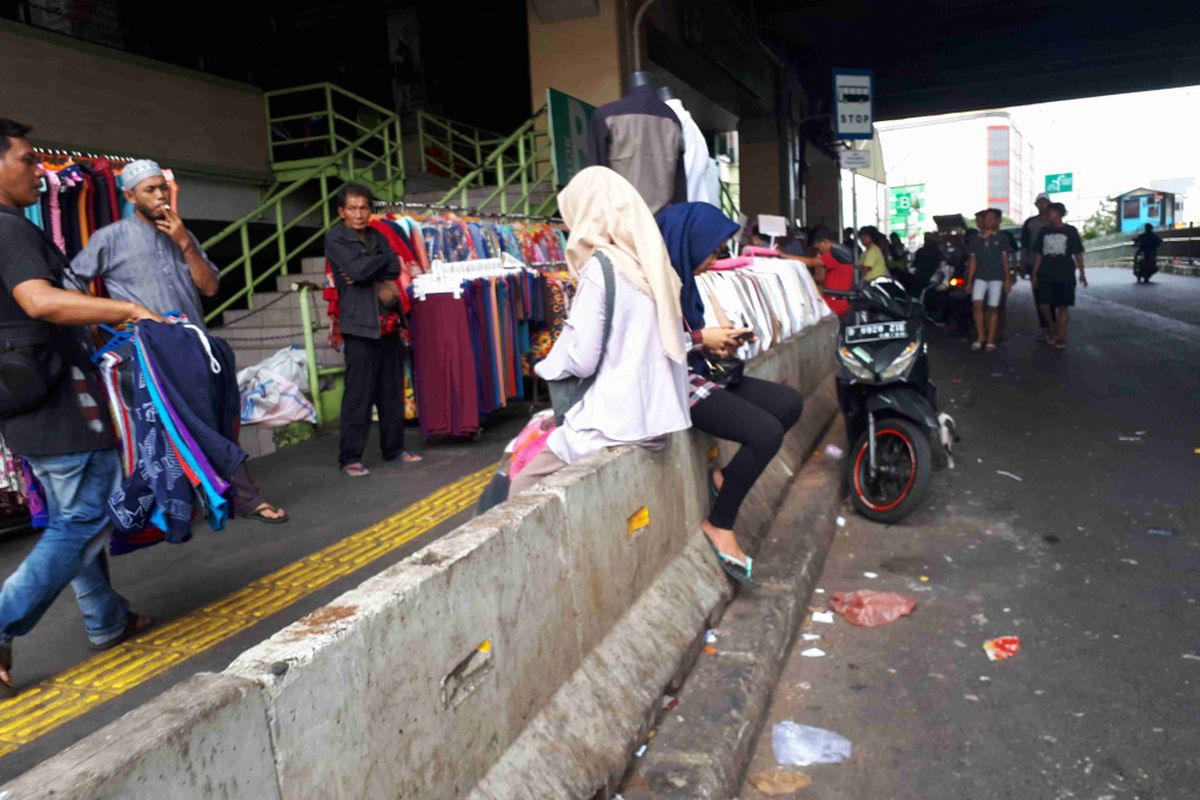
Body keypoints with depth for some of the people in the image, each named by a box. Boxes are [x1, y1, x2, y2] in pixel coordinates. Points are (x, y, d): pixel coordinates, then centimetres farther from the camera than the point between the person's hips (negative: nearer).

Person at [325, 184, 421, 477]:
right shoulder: (335, 238, 0)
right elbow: (356, 269, -16)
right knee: (358, 394, -6)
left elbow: (395, 268, 2)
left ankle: (394, 448, 21)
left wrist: (369, 272, -13)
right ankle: (350, 458, 0)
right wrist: (383, 259, -1)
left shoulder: (377, 236, 17)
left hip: (389, 324, 6)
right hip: (360, 325, -6)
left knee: (392, 391, 10)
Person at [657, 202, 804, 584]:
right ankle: (718, 524, -4)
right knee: (765, 432, -21)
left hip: (696, 372, 10)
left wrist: (716, 343, 0)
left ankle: (725, 476, 8)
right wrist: (702, 340, -15)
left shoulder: (679, 276, 11)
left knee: (789, 403, 4)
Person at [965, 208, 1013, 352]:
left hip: (996, 277, -1)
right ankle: (980, 337, -4)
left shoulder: (1001, 238, 4)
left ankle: (990, 341, 7)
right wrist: (969, 281, 5)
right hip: (980, 277, 1)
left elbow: (1005, 259, 4)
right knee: (977, 304, -16)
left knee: (993, 308, 1)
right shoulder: (976, 240, 8)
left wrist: (1008, 279, -1)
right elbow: (972, 261, 9)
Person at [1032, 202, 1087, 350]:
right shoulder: (1044, 231, 9)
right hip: (1046, 275, 2)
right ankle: (1053, 328, 18)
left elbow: (1078, 253, 3)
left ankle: (1061, 337, 7)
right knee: (1044, 304, -7)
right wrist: (1034, 274, 6)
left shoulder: (1070, 231, 1)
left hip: (1065, 275, -2)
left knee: (1063, 306, 0)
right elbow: (1038, 254, 10)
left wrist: (1082, 273, -1)